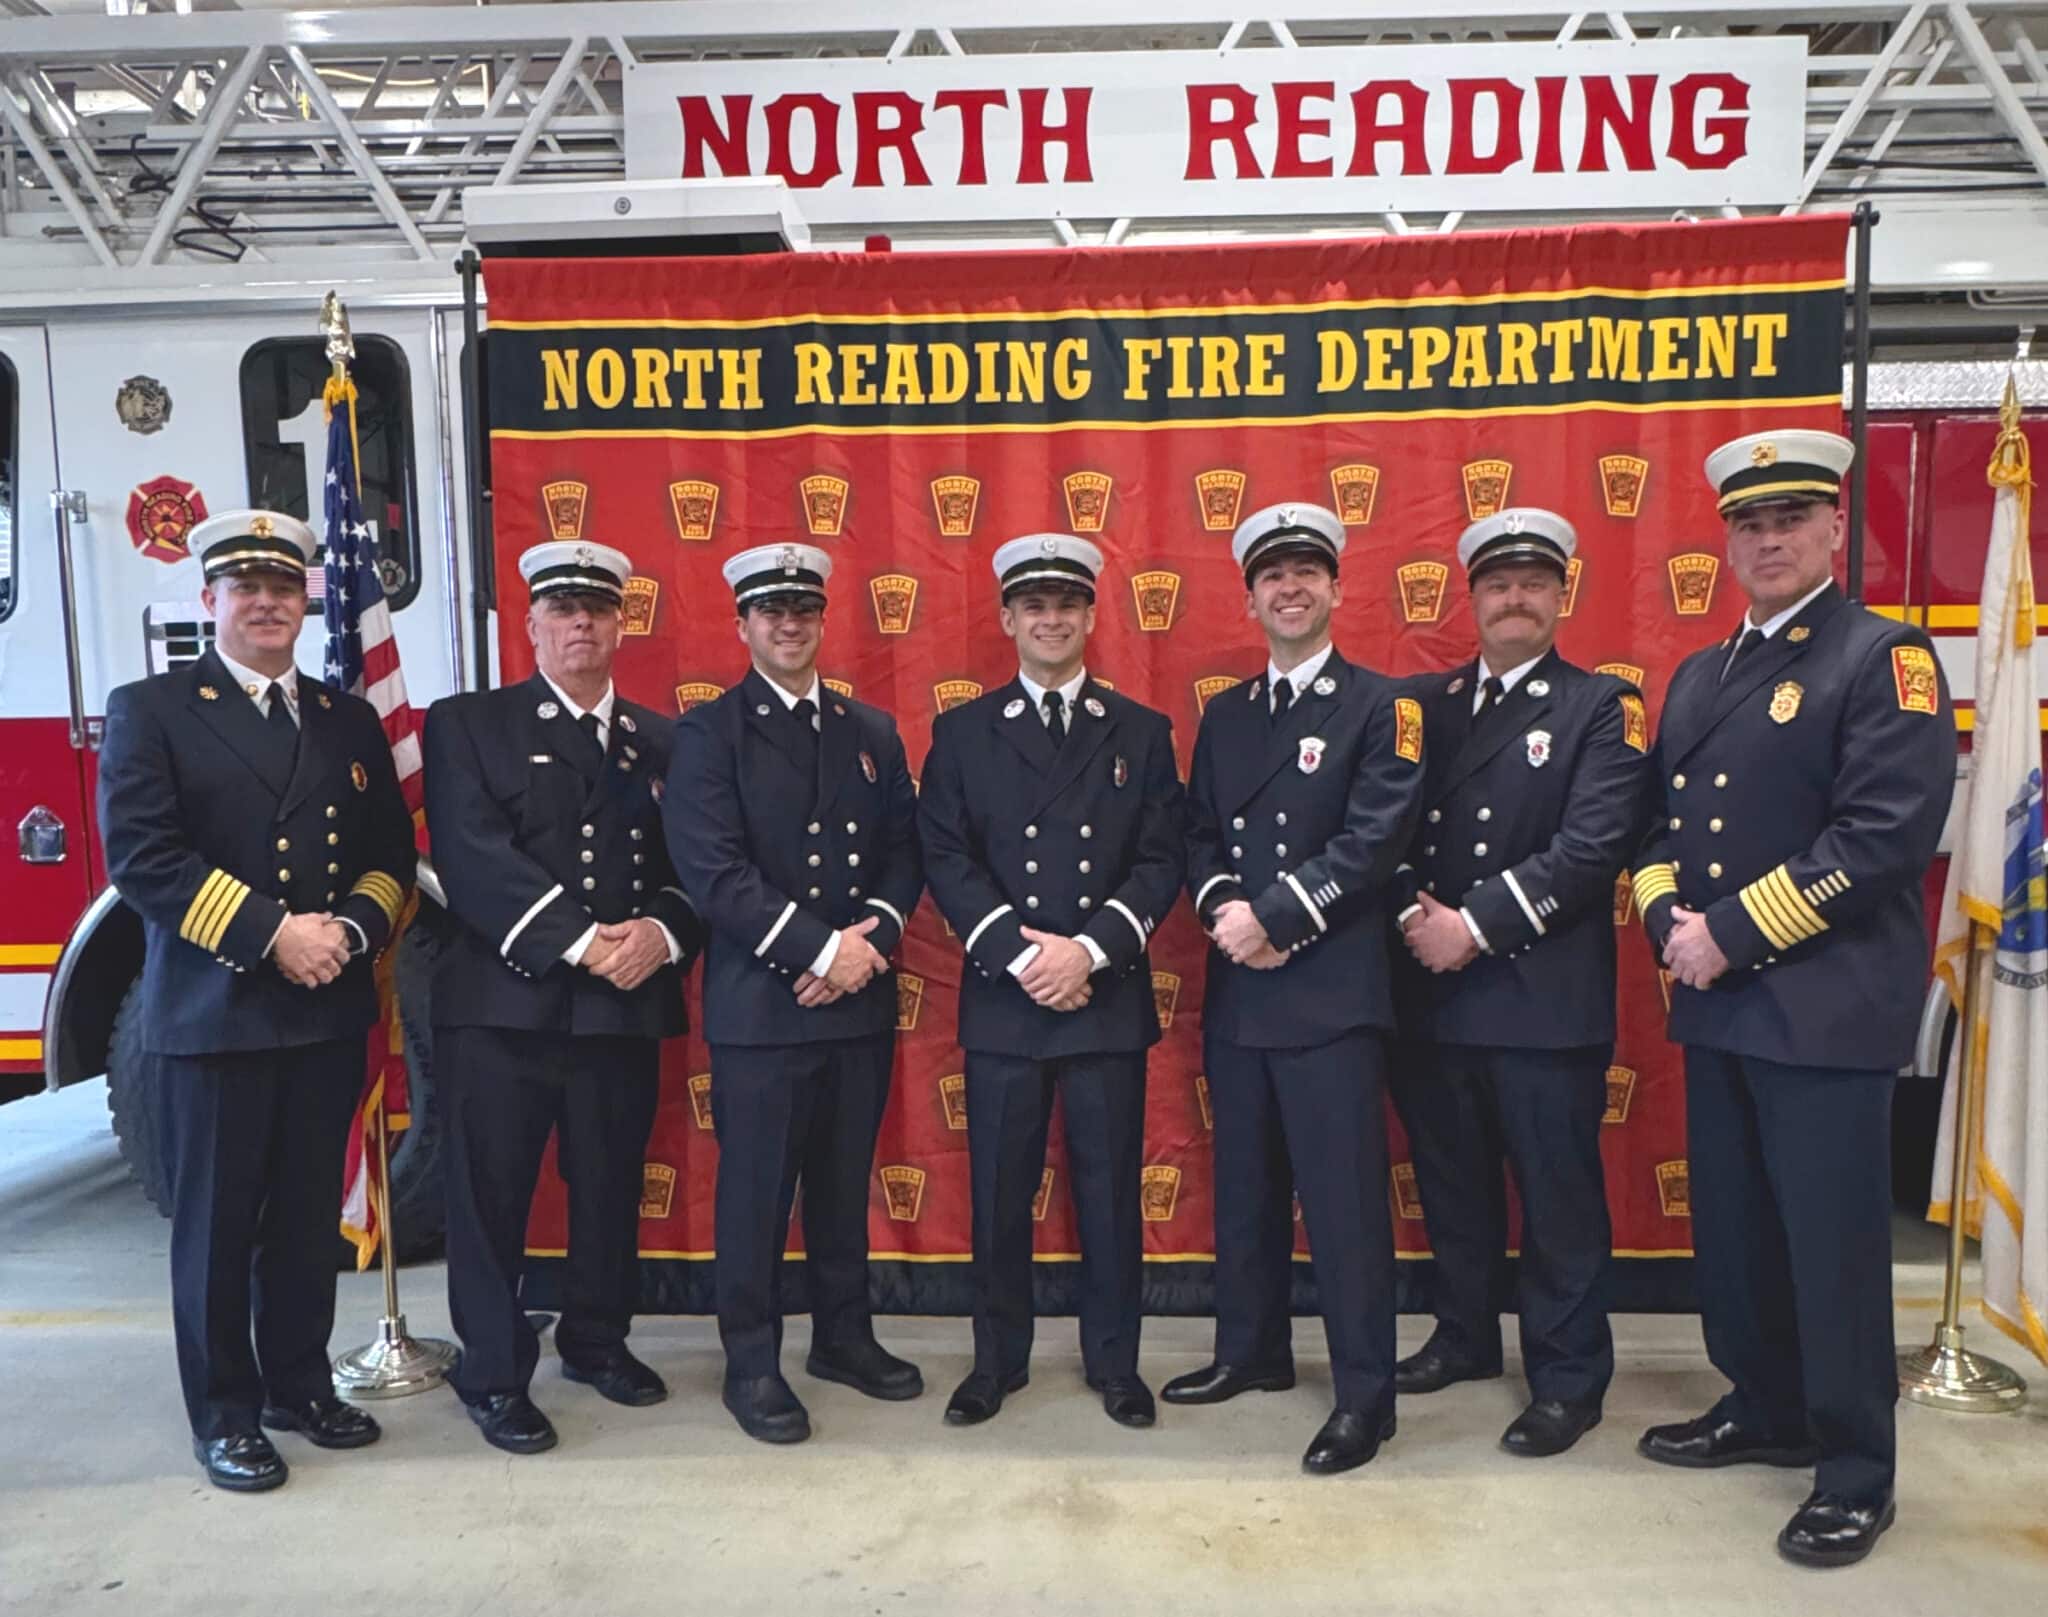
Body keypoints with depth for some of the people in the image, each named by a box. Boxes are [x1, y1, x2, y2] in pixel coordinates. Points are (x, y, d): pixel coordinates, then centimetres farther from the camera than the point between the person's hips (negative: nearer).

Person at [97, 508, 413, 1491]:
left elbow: (390, 851, 9)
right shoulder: (149, 711, -1)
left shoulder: (350, 720, 12)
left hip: (328, 1012, 4)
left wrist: (349, 930, -11)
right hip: (211, 1013, -4)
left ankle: (300, 1385, 28)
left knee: (309, 1216, 13)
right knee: (218, 1223, 6)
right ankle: (224, 1413, 20)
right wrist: (271, 933, -19)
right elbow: (140, 855, -12)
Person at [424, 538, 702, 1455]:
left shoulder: (660, 741, 13)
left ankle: (596, 1342, 33)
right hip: (502, 1002, -3)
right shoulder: (466, 724, 2)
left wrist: (661, 932, -14)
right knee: (490, 1197, 4)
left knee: (611, 1189, 13)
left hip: (627, 1004, 4)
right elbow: (473, 857, -11)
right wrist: (580, 944, -18)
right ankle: (493, 1374, 21)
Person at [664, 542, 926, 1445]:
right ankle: (752, 1364, 21)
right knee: (756, 1191, 6)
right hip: (759, 1002, -4)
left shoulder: (873, 731, 12)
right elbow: (712, 871, -14)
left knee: (845, 1183, 16)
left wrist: (870, 938, -10)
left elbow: (904, 853, 9)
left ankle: (844, 1338, 32)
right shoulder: (709, 733, -3)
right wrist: (819, 950, -17)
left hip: (861, 997, 5)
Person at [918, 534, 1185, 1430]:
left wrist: (1089, 949, -13)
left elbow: (1160, 860, 0)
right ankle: (998, 1358, 26)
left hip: (1109, 996, 0)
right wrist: (1020, 954, -13)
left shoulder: (1141, 731, 7)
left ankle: (1114, 1361, 25)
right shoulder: (962, 733, 6)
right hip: (1000, 998, 0)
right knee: (999, 1190, 9)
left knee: (1110, 1188, 8)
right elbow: (946, 860, -1)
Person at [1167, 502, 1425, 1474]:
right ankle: (1251, 1350, 32)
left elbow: (1374, 839, -12)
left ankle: (1365, 1394, 11)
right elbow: (1199, 836, 11)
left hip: (1332, 991, -6)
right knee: (1245, 1185, 16)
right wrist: (1223, 909, -9)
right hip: (1236, 992, 6)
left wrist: (1273, 917, -16)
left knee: (1344, 1196, -2)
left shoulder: (1379, 707, -2)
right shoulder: (1223, 717, 16)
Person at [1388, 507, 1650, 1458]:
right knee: (1451, 1183, 17)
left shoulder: (1601, 709, -1)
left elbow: (1595, 844, -13)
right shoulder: (1423, 703, 11)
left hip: (1545, 997, -4)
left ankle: (1567, 1380, 21)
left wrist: (1478, 925, -18)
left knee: (1557, 1195, 5)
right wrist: (1414, 913, -11)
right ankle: (1466, 1337, 35)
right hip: (1433, 992, 4)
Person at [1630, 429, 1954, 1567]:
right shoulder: (1700, 676, 14)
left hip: (1827, 1008, -7)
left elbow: (1887, 832, -18)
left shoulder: (1886, 659, -7)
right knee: (1733, 1232, 17)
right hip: (1717, 1005, 7)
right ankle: (1765, 1413, 35)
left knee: (1834, 1247, 3)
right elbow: (1660, 819, 15)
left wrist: (1733, 933, -18)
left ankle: (1857, 1476, 20)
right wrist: (1669, 920, -5)